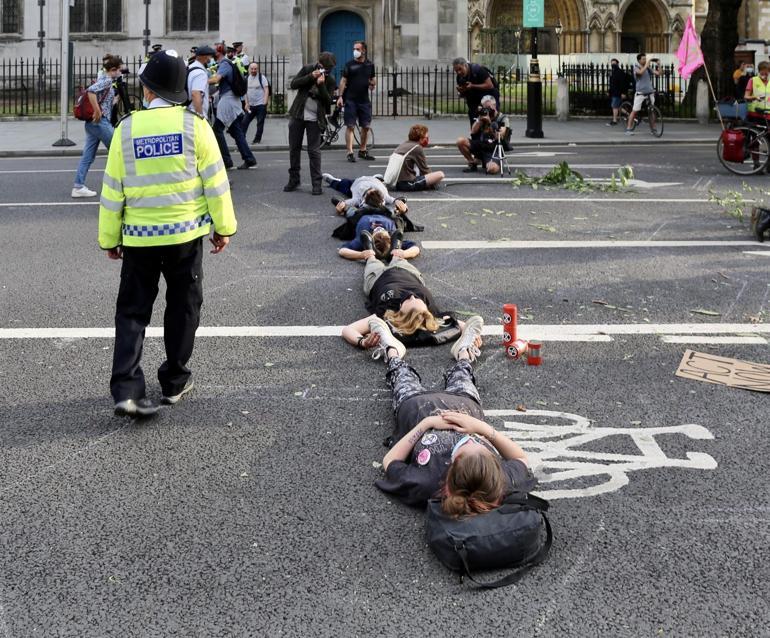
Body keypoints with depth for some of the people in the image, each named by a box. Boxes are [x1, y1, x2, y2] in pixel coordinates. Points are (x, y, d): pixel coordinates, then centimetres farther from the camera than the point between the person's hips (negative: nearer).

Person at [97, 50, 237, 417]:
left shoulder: (127, 129, -3)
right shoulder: (194, 126, -7)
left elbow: (112, 190, 1)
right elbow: (215, 181, -5)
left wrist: (109, 238, 11)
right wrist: (223, 227, 6)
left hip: (139, 237, 1)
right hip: (185, 234, -1)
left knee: (132, 311, 7)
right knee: (182, 309, 14)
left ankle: (126, 390, -4)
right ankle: (174, 382, 22)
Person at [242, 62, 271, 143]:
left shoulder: (262, 78, -5)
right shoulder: (247, 79, 10)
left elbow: (266, 90, -9)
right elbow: (246, 92, 14)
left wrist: (265, 102, -17)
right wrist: (247, 103, 5)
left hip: (260, 104, -5)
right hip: (251, 105, 5)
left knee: (260, 123, -1)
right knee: (245, 122, 1)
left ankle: (257, 139, 7)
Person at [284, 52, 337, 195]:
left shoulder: (330, 80, -3)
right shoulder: (307, 69, 0)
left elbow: (328, 101, -11)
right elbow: (293, 84, -7)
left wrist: (321, 85, -23)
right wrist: (310, 77, -17)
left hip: (314, 118, -2)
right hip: (298, 114, 2)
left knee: (314, 151, -5)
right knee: (294, 148, 7)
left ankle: (317, 183, -2)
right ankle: (294, 180, 18)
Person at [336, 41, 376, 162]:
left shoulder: (370, 64, 9)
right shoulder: (349, 64, -1)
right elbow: (343, 81, -1)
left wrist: (372, 84, -4)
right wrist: (340, 96, -9)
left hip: (364, 99, 4)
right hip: (351, 99, -4)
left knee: (366, 126, 8)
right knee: (350, 126, -6)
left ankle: (362, 150, 23)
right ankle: (350, 153, -5)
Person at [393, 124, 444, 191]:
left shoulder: (402, 145, 16)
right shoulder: (417, 148, -8)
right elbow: (425, 170, -1)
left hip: (396, 183, 10)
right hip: (407, 183, -10)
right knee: (440, 174, -15)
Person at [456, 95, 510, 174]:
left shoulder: (503, 118, 0)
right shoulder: (483, 116, 12)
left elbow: (499, 137, -13)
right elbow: (473, 132, 3)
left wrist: (489, 122, -18)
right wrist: (480, 119, -7)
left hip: (494, 150, -5)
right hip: (480, 146, 5)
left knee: (492, 169, -36)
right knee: (460, 141, -18)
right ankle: (472, 164, 0)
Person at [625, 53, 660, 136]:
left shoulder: (649, 68, 10)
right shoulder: (636, 67, -1)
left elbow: (658, 73, 4)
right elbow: (640, 72, -23)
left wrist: (658, 65, -8)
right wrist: (647, 65, -22)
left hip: (650, 91, 4)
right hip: (640, 92, -4)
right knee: (634, 110, -6)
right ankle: (628, 128, -2)